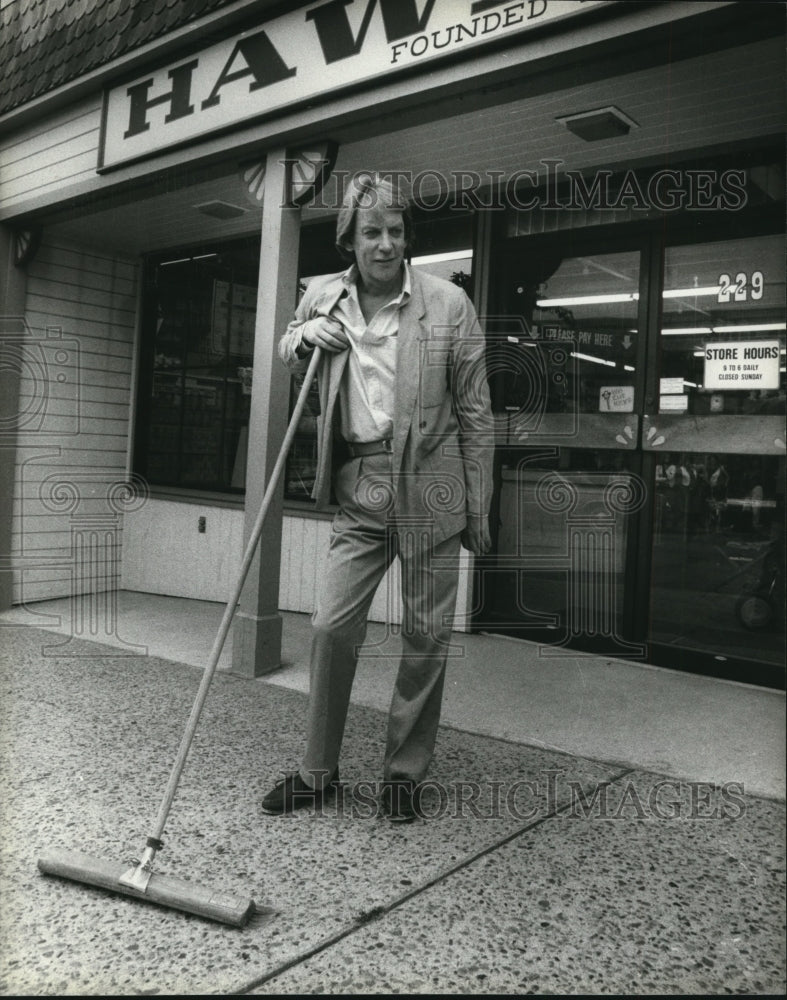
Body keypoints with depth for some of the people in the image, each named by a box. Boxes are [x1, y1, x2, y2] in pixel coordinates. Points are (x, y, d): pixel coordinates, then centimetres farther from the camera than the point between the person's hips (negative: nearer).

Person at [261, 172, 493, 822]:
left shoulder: (449, 304, -4)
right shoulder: (322, 297, 5)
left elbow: (475, 414, -1)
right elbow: (287, 360, 26)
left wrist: (478, 511, -1)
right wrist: (303, 336, 1)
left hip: (429, 490, -2)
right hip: (358, 488, 2)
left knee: (426, 636, 5)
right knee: (331, 627, -1)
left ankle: (405, 773, 23)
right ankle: (318, 771, 18)